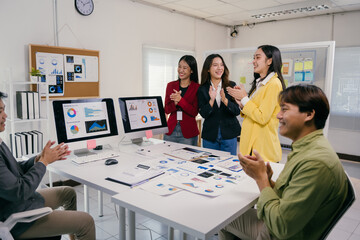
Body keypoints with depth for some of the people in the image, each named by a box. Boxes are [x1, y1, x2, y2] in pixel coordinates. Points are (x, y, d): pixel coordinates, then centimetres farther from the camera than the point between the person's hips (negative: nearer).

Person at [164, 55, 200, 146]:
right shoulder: (170, 85, 8)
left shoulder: (197, 88, -3)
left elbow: (194, 112, -9)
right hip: (170, 130, 3)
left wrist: (180, 100, -21)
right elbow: (167, 110, 4)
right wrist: (175, 103, -16)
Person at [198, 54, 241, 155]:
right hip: (209, 135, 0)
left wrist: (225, 100, -22)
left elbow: (237, 111, -5)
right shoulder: (202, 89, 1)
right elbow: (203, 114, -6)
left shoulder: (231, 86, 0)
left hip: (229, 135, 0)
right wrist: (211, 100, -23)